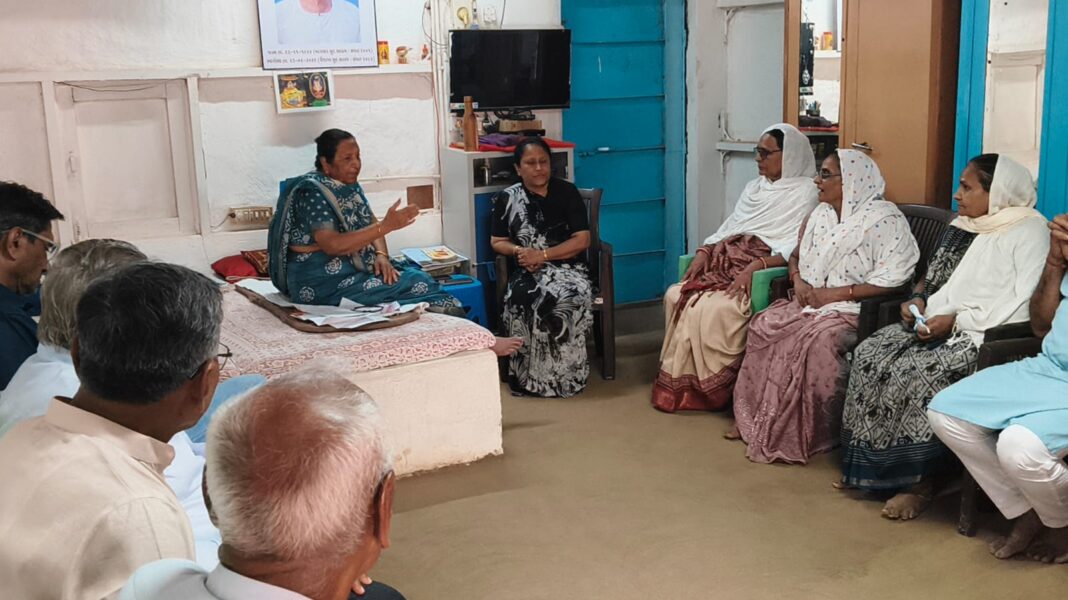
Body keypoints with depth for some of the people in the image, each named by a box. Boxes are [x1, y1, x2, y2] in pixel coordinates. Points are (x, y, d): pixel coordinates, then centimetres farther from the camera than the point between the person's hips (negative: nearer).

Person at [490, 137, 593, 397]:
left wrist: (543, 254, -15)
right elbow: (497, 242, 12)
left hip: (567, 267, -1)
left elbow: (582, 240, -4)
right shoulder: (507, 199, 7)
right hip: (528, 271, 1)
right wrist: (519, 251, -11)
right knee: (522, 299, -35)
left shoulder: (567, 192, 3)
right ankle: (529, 376, -19)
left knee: (567, 297, -36)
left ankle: (564, 375, -20)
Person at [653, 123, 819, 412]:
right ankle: (681, 383, -11)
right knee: (675, 296, -17)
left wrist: (754, 267, -25)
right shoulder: (754, 187, 24)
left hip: (763, 272, -7)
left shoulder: (805, 191, 0)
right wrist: (703, 253, 1)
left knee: (712, 308, -31)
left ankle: (712, 389, -12)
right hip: (724, 262, 7)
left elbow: (795, 248, -12)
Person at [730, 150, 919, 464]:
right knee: (763, 326, -15)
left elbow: (894, 279, -18)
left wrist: (835, 293, -19)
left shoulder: (883, 220, -11)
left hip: (856, 309, -7)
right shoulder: (821, 213, 13)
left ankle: (816, 435, -19)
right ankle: (757, 420, -7)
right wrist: (798, 281, 0)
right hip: (811, 303, 8)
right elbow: (797, 254, 24)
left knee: (818, 339, -35)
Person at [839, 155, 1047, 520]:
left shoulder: (1028, 230, -6)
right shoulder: (964, 225, 18)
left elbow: (1021, 303, -16)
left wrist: (955, 320, -19)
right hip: (938, 324, 8)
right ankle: (867, 464, -7)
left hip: (985, 336, -8)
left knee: (918, 372, -31)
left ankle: (921, 481, -16)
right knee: (870, 355, -14)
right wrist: (917, 299, 3)